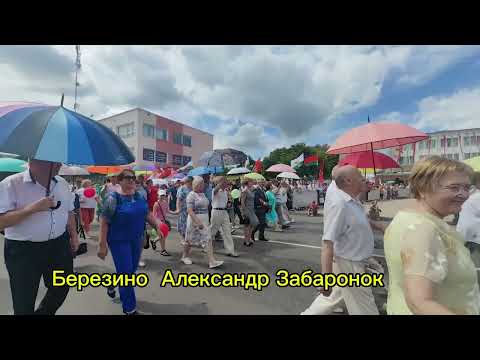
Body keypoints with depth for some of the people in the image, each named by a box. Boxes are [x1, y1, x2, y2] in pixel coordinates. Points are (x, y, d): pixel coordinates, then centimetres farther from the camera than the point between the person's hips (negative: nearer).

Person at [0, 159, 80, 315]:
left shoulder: (62, 184, 3)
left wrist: (74, 236, 8)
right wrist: (33, 208, -29)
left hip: (59, 245, 5)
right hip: (23, 251, -5)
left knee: (62, 288, 20)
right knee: (24, 303, 10)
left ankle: (44, 312, 48)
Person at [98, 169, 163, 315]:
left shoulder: (139, 196, 2)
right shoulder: (114, 198, -15)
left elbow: (148, 214, 11)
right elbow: (104, 222, -15)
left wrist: (157, 227, 4)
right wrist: (102, 245, -17)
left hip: (136, 240, 6)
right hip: (119, 241, -6)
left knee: (132, 270, 18)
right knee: (126, 273, 1)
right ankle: (130, 308, 19)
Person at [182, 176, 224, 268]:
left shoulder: (203, 194, 10)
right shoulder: (191, 195, -13)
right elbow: (190, 210, -21)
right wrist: (198, 222, -28)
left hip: (204, 221, 7)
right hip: (194, 220, -7)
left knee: (208, 240, 1)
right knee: (190, 240, 10)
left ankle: (212, 261, 6)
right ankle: (185, 256, 33)